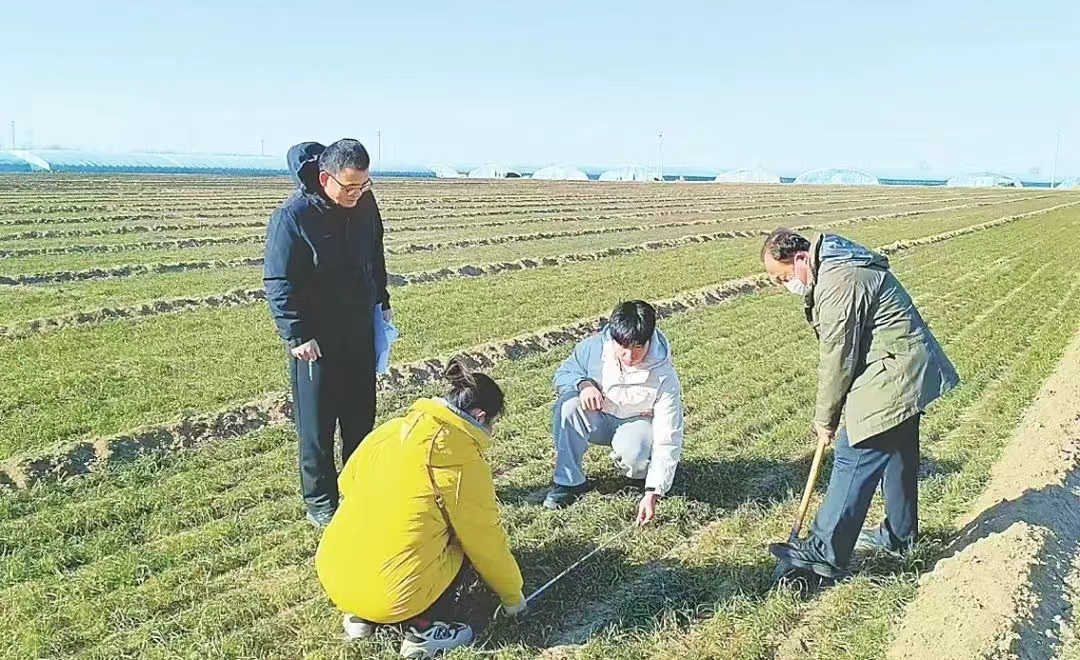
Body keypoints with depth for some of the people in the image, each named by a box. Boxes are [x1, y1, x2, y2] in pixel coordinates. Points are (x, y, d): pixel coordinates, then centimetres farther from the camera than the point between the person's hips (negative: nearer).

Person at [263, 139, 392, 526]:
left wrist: (382, 302, 16)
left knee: (361, 418, 16)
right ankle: (320, 503, 17)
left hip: (361, 333, 6)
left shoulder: (364, 203, 0)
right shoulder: (293, 217, -20)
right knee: (317, 423, 4)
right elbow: (278, 284, -16)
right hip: (316, 341, -6)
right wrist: (296, 335, -19)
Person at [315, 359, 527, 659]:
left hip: (332, 576, 6)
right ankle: (425, 629, 1)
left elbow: (347, 482, 17)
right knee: (469, 542, 15)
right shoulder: (465, 462, -10)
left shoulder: (394, 428, 5)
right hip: (394, 596, -6)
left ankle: (361, 615, 18)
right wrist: (513, 596, 18)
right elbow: (487, 542, 1)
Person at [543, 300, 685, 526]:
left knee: (633, 451, -38)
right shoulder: (594, 347, -21)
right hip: (598, 419, 3)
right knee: (568, 406, -31)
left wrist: (653, 493, -35)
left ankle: (642, 477, 1)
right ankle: (569, 481, -15)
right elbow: (563, 372, -2)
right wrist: (583, 383, -27)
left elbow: (667, 441, -28)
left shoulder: (664, 377, -28)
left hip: (638, 422, -2)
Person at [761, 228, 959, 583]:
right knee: (897, 456, 22)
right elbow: (836, 350, 13)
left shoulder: (839, 284, -23)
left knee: (854, 458, -9)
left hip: (893, 376, -11)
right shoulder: (837, 267, 11)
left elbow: (837, 360, -19)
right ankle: (899, 534, 39)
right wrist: (830, 415, 10)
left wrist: (825, 420, -7)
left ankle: (825, 555, -6)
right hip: (909, 373, 11)